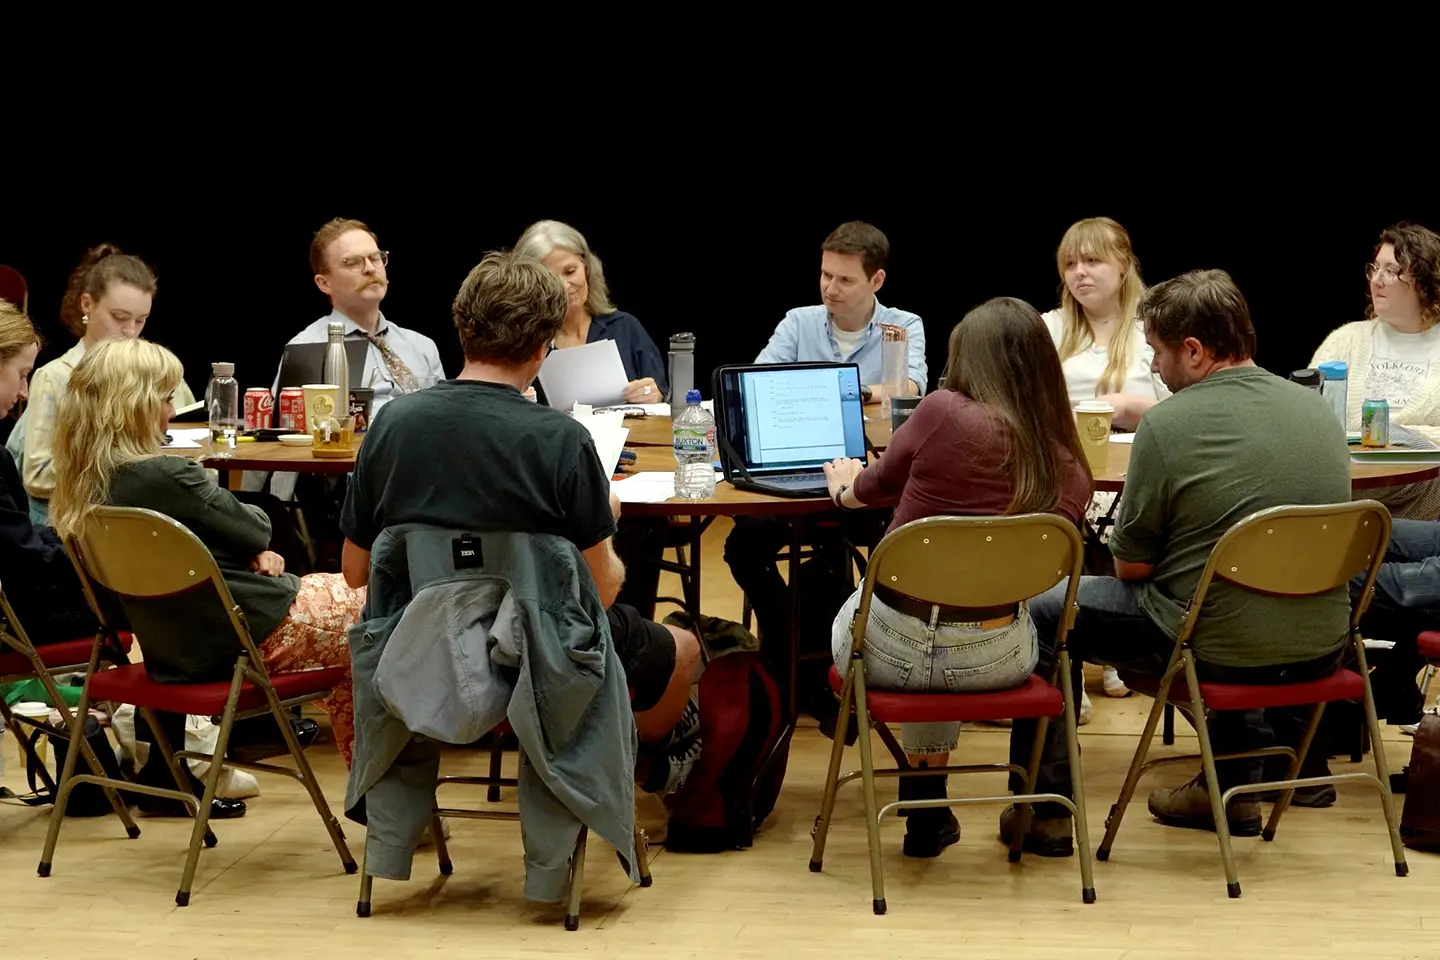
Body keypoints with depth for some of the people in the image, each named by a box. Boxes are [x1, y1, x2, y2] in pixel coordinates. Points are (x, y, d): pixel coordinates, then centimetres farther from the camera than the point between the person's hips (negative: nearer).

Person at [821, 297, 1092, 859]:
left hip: (892, 652, -2)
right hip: (995, 662, 2)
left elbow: (876, 485, 7)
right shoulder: (1071, 474, -6)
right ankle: (928, 810, 42)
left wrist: (846, 487, 32)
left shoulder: (944, 414, -14)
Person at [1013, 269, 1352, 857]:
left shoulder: (1168, 424, -14)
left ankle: (1045, 812, 16)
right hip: (1321, 648, 7)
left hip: (1223, 652, -6)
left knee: (1043, 615, 11)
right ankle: (1236, 790, 40)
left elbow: (1131, 567, -7)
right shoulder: (1317, 409, 4)